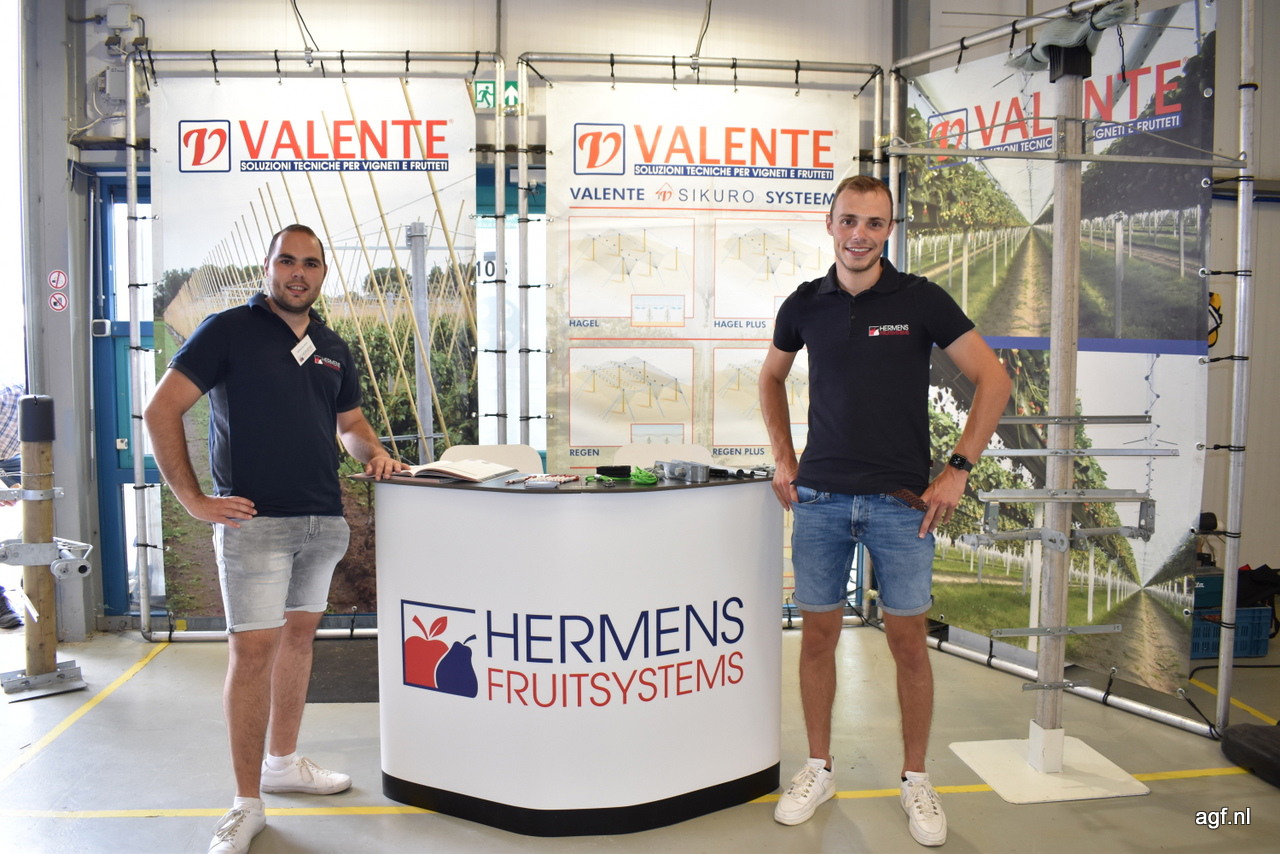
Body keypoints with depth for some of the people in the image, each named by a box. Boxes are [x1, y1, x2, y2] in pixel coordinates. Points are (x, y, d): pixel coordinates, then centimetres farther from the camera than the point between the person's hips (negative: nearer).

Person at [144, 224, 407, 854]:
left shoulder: (332, 349, 14)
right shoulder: (230, 330, -4)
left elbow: (349, 422, 25)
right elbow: (161, 409, -7)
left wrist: (374, 453, 3)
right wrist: (194, 499, -11)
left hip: (323, 520, 6)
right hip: (254, 519, -6)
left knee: (299, 635, 15)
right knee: (253, 649, -6)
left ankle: (284, 761, 31)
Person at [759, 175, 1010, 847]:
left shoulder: (920, 300, -4)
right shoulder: (804, 305, 4)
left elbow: (992, 378, -1)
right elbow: (771, 377, 20)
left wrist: (959, 468, -6)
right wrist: (782, 458, 11)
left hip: (901, 501, -2)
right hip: (819, 497, 2)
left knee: (908, 640, 5)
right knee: (819, 634, 9)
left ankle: (915, 779, 23)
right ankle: (818, 769, 26)